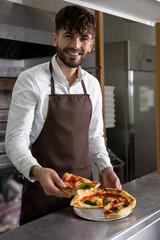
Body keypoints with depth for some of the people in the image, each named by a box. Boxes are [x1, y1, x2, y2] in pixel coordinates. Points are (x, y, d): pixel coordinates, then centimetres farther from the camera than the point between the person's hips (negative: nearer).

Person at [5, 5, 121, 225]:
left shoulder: (93, 85, 5)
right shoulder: (30, 80, -12)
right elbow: (15, 139, -15)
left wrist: (105, 168, -2)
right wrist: (36, 171, -32)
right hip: (43, 189, -4)